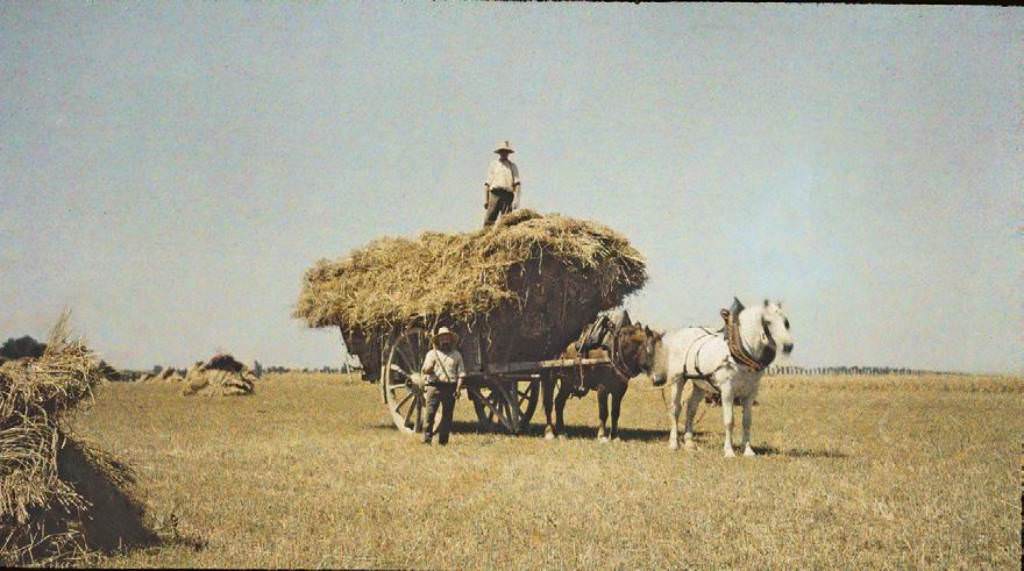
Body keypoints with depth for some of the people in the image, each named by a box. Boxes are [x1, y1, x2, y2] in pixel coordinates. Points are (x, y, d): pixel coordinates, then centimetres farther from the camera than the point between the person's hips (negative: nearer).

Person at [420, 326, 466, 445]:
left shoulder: (456, 354, 15)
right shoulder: (432, 353, 12)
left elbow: (461, 373, 10)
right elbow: (424, 370, 5)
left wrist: (458, 388, -3)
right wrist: (429, 368, -19)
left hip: (450, 388, 1)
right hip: (434, 386, -1)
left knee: (447, 415, 2)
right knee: (430, 413, -9)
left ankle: (443, 441, 8)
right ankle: (427, 438, -7)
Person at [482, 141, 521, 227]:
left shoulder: (513, 166, 15)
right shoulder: (493, 165, 17)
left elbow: (517, 184, 5)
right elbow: (487, 183, 14)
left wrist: (516, 199, -8)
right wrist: (485, 200, 5)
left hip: (508, 195, 0)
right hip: (495, 193, 0)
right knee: (489, 221, -11)